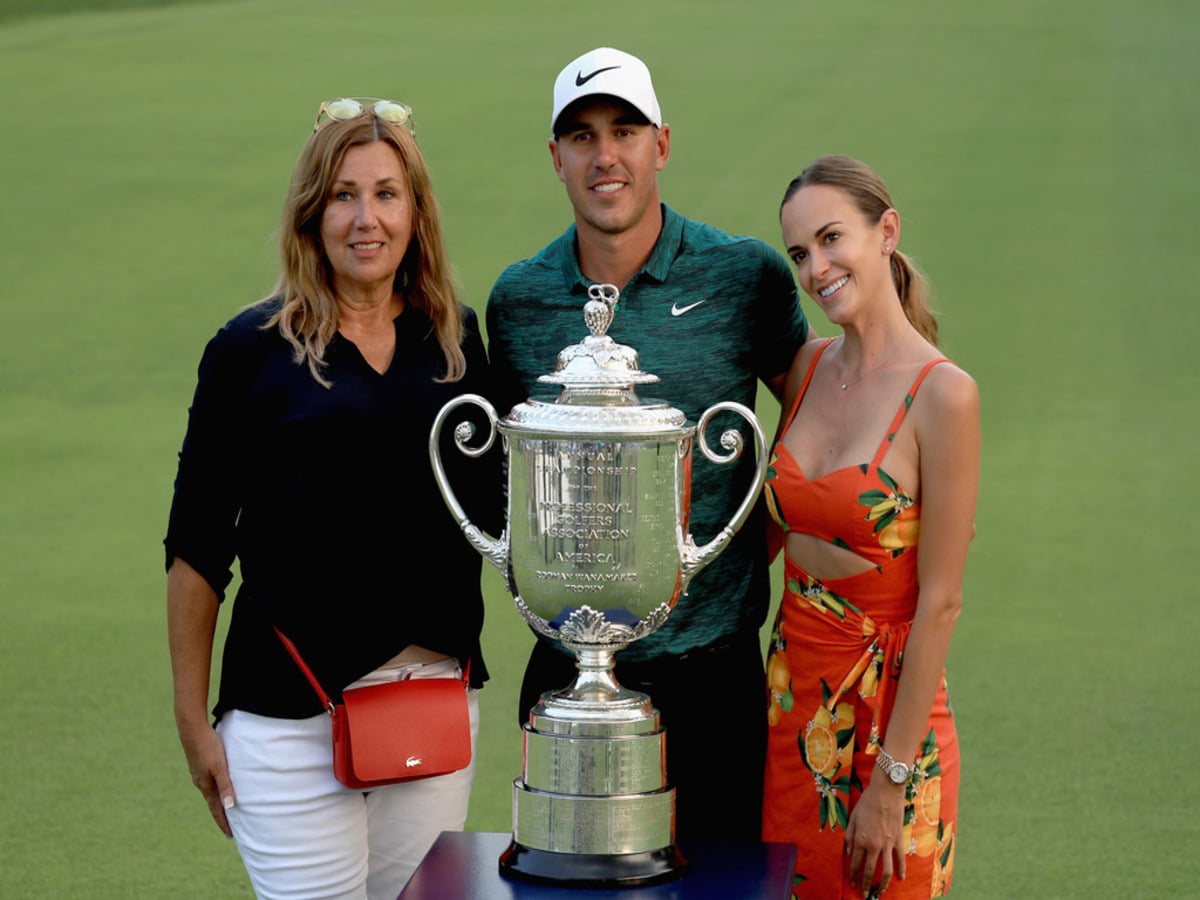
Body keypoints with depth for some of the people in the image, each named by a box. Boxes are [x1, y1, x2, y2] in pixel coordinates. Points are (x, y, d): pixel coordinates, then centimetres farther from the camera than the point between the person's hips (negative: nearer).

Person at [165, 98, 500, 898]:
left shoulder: (456, 340, 8)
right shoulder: (252, 348, -2)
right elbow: (197, 547, 1)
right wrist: (194, 719, 0)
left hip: (438, 688, 4)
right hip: (292, 709, -4)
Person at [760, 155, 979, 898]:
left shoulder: (942, 395, -15)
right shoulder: (809, 369, 4)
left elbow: (940, 602, -15)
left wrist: (891, 780, -15)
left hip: (889, 708, -6)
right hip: (791, 697, 6)